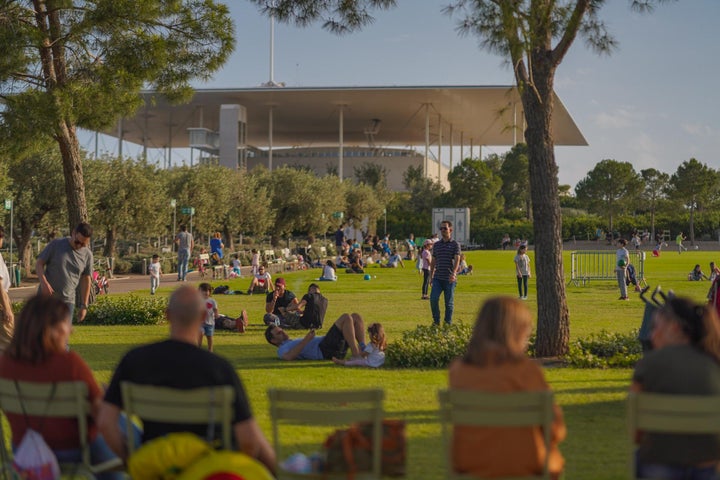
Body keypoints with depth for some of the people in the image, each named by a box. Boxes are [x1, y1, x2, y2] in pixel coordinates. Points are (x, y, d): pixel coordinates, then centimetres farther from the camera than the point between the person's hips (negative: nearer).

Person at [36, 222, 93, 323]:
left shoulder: (87, 255, 2)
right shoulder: (56, 245, -4)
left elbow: (86, 280, 9)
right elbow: (39, 264, -1)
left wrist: (84, 305, 6)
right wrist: (43, 282, -18)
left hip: (67, 301, 2)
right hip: (46, 297, -2)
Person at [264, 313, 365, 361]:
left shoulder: (294, 342, 38)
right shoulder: (282, 350, 9)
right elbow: (288, 357, -17)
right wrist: (305, 340, -21)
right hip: (324, 350, -9)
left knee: (355, 316, 1)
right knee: (346, 317, -22)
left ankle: (363, 350, -12)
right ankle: (356, 355, -33)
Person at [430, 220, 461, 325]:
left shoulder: (455, 244, 0)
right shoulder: (436, 245, 12)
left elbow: (457, 260, -13)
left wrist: (454, 273, -28)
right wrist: (431, 276, 16)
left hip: (449, 279, -3)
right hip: (438, 278, 3)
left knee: (449, 303, 2)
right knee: (433, 298, -12)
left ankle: (448, 324, 10)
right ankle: (436, 321, 3)